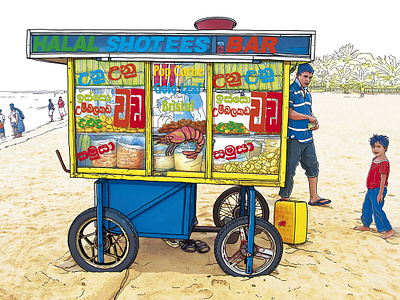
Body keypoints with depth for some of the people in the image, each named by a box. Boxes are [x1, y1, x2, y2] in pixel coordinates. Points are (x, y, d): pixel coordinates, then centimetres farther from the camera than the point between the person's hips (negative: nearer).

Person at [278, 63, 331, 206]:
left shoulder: (307, 92, 17)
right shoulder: (291, 91, -10)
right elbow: (289, 113, -20)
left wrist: (315, 121, 5)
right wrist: (309, 118, -11)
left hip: (308, 137, 9)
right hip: (294, 137, -9)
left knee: (313, 166, 14)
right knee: (289, 169, -3)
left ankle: (313, 197, 26)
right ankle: (284, 198, 8)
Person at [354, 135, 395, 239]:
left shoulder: (384, 163, -21)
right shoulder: (375, 159, 9)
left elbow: (383, 179, -21)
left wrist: (380, 193, -21)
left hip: (378, 190, -10)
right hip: (371, 189, 10)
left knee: (377, 209, -7)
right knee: (366, 207, 19)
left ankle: (389, 230, 4)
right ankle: (366, 225, 36)